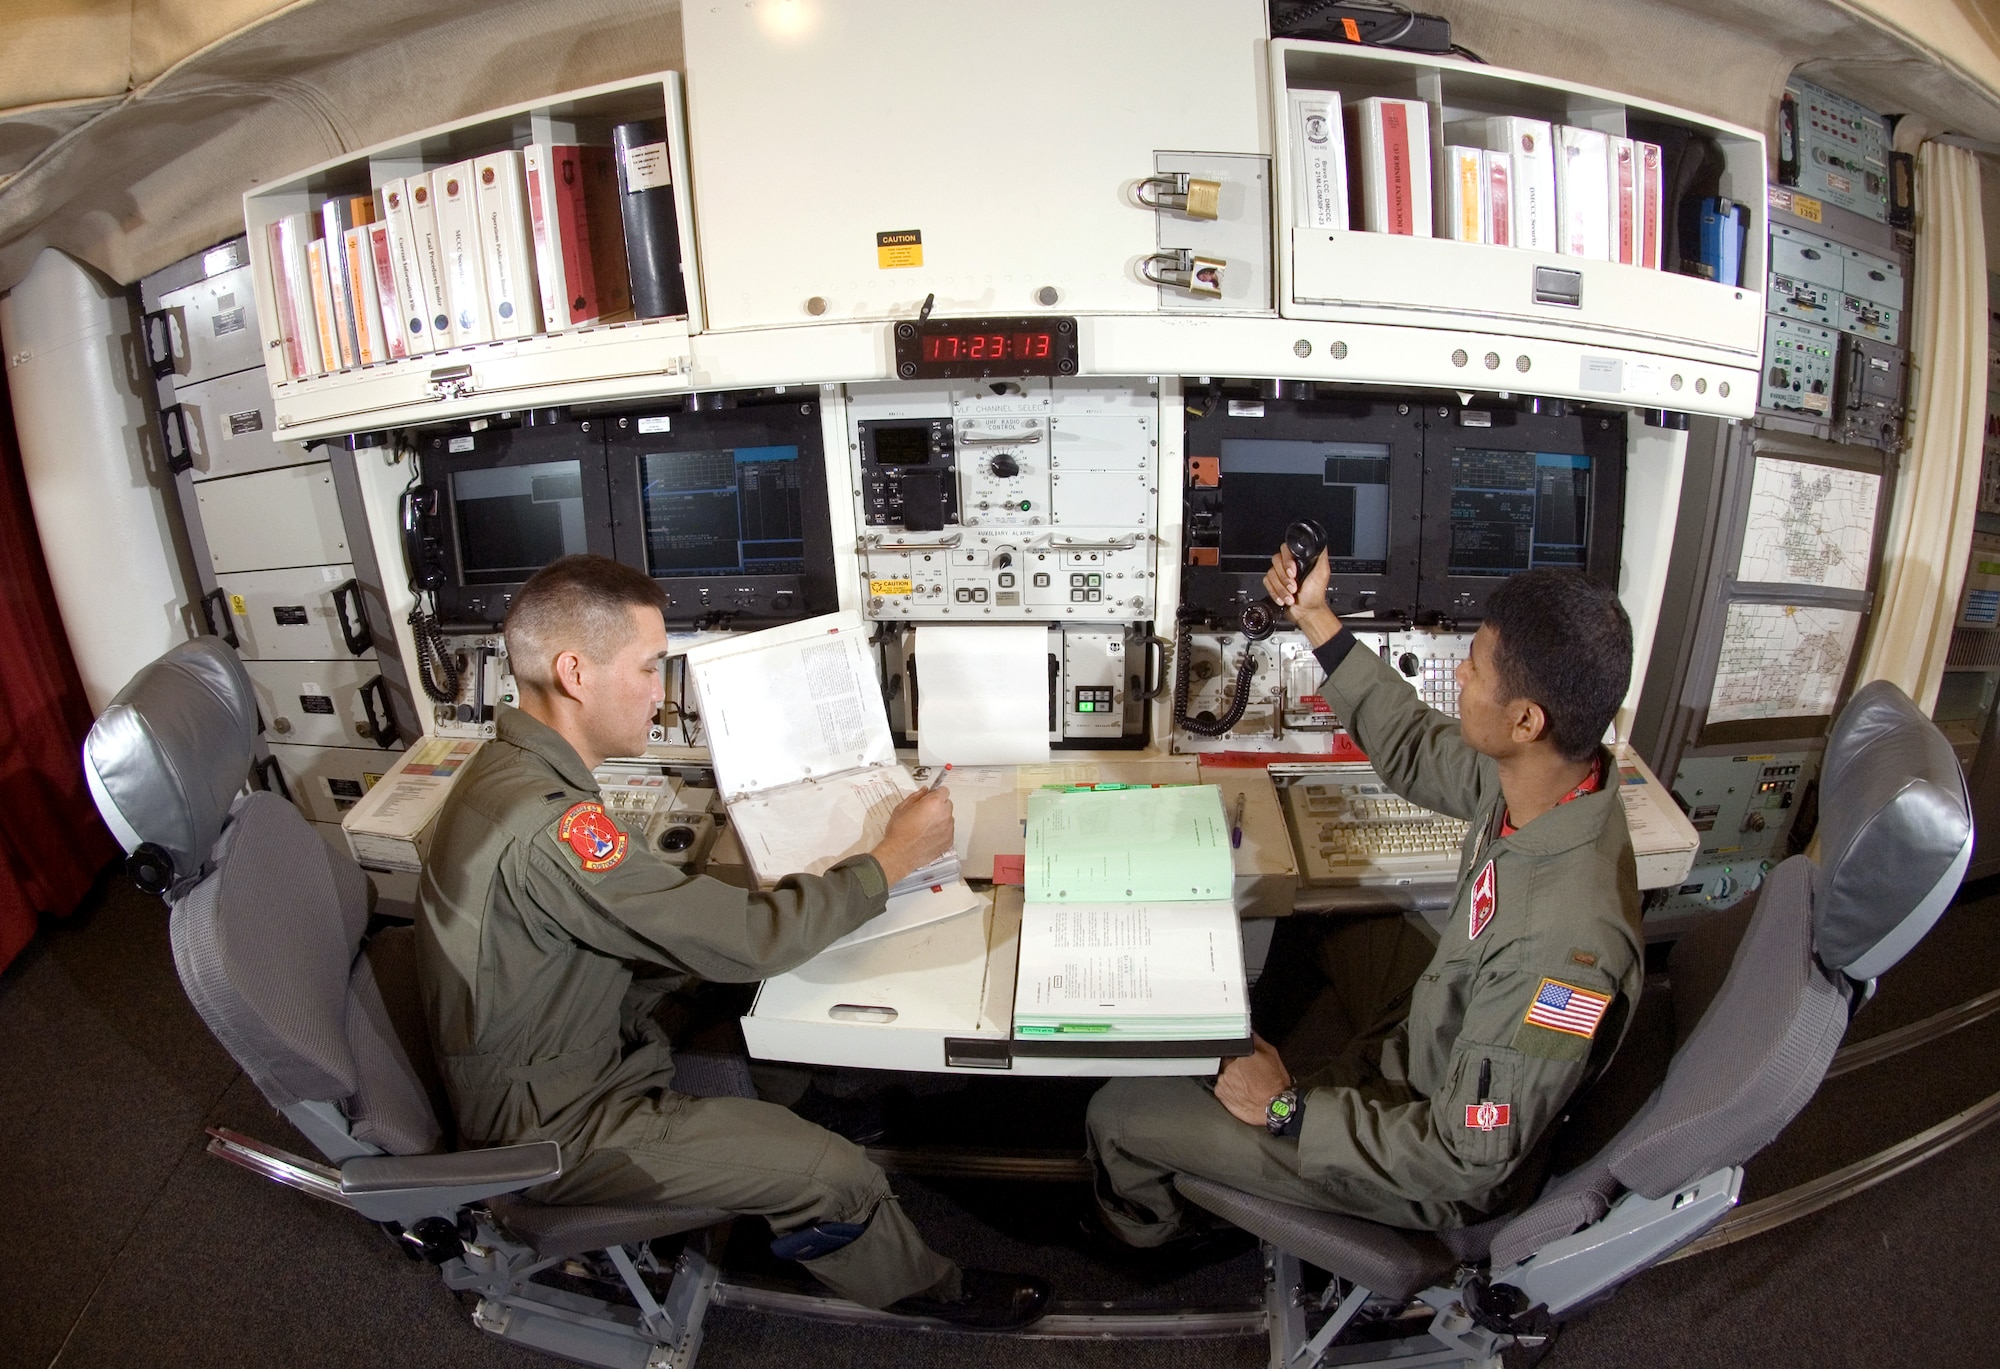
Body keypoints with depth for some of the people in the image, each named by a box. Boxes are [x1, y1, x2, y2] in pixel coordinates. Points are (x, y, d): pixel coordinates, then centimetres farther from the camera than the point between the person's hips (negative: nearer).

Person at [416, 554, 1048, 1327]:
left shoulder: (511, 768, -2)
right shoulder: (543, 825, -34)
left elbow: (663, 913, 3)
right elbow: (747, 939, -31)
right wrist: (897, 855, -19)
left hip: (555, 1060, 9)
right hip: (550, 1131, -9)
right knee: (832, 1175, -10)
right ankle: (928, 1292, 18)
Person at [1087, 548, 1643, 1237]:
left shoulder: (1562, 945, -41)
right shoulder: (1545, 775, -18)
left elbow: (1467, 1161, -30)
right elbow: (1416, 751, 2)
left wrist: (1288, 1109, -21)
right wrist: (1315, 620, -1)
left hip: (1435, 1171, -7)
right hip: (1420, 1050, 8)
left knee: (1118, 1113, -1)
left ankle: (1149, 1229, 37)